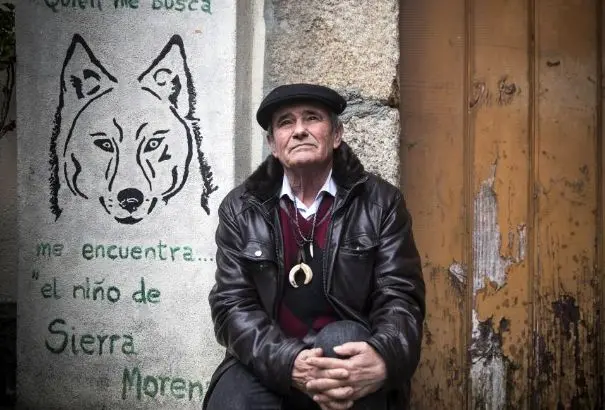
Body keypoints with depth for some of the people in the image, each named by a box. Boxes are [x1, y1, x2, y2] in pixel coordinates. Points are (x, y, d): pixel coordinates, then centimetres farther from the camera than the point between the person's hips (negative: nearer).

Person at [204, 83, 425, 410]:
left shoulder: (381, 203, 1)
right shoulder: (240, 209, 4)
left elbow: (401, 298, -4)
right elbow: (233, 305, -4)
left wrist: (384, 359, -29)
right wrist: (290, 362, -24)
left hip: (348, 358, 1)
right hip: (269, 365, 0)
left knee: (342, 337, -32)